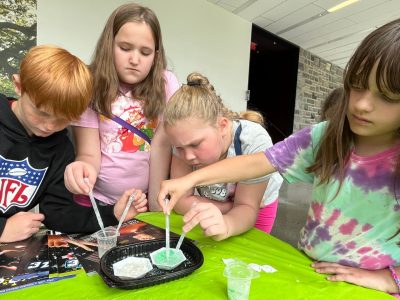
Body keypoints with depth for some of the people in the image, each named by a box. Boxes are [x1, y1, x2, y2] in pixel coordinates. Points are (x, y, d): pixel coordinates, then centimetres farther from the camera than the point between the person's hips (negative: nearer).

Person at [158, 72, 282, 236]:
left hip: (255, 204, -1)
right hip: (213, 206, 2)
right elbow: (181, 201, -27)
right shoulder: (185, 138, -30)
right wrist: (237, 209, -27)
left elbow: (247, 207, -30)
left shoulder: (254, 141, -38)